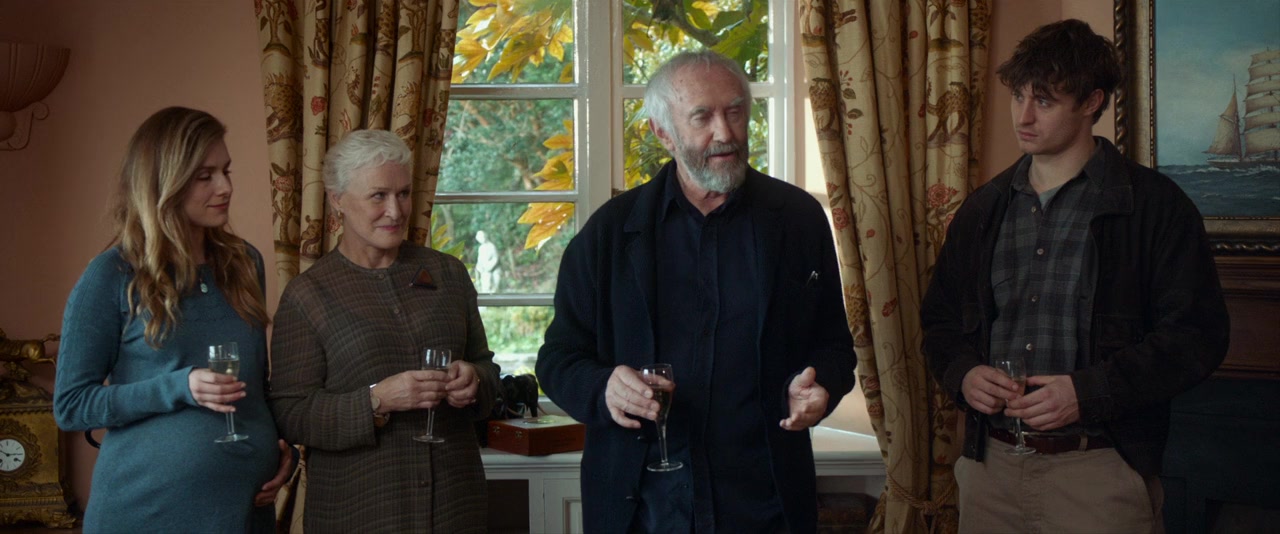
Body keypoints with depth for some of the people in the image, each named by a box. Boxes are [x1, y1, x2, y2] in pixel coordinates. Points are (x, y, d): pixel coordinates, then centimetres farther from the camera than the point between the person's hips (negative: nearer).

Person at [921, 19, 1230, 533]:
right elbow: (940, 320, 19)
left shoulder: (1154, 205, -3)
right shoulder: (983, 209, 11)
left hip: (1098, 471, -4)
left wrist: (1089, 391, -17)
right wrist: (962, 373, -3)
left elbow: (1197, 335, -7)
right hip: (990, 464, 4)